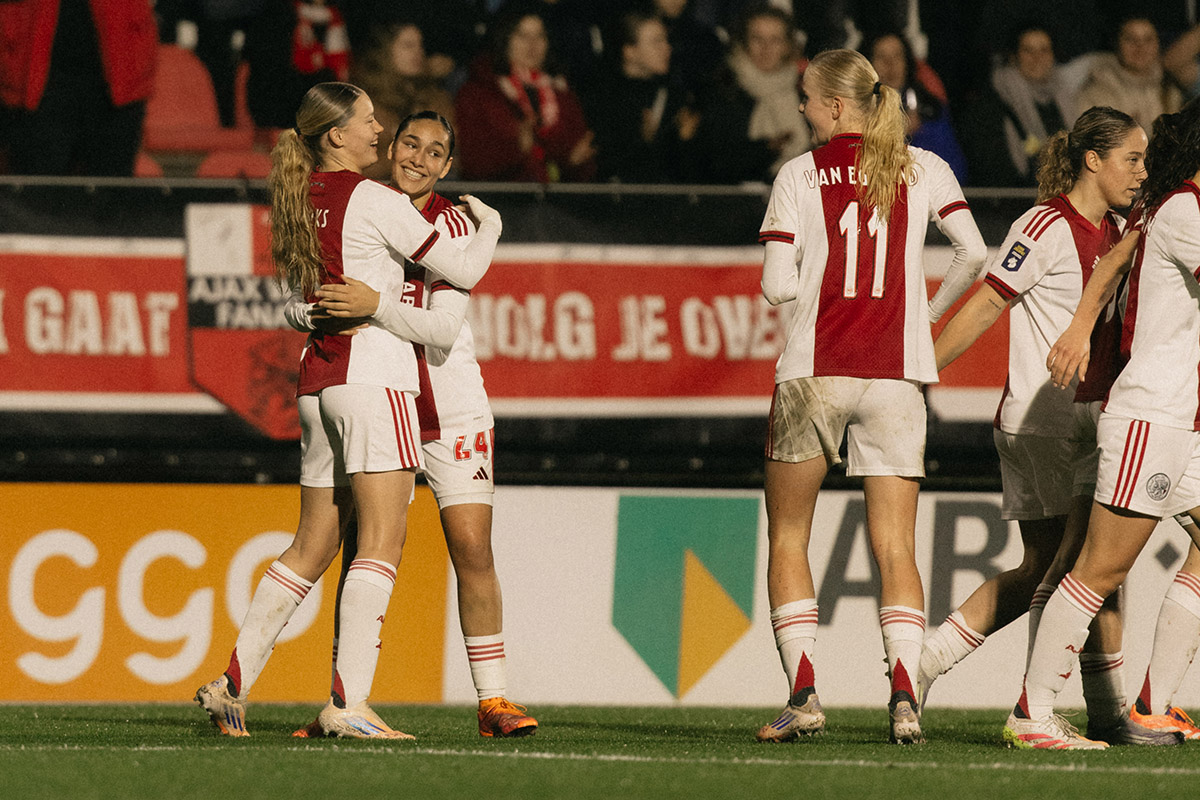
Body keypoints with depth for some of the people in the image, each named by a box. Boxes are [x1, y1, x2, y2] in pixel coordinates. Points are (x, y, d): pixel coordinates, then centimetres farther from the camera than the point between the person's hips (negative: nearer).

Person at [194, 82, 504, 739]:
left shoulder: (299, 203, 14)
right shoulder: (373, 200, -8)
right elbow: (462, 271, -5)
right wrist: (489, 226, 14)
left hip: (316, 381, 8)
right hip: (373, 374, -8)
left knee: (312, 547, 14)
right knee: (382, 541, -11)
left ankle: (233, 683, 14)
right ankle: (348, 702, -20)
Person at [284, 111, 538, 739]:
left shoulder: (451, 226, -6)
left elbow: (443, 328, -19)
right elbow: (294, 305, 2)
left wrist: (374, 304, -32)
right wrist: (318, 312, -20)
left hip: (451, 409, -2)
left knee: (472, 547, -8)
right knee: (361, 551, -3)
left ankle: (492, 700, -2)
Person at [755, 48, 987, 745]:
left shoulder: (802, 174, -1)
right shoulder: (924, 169, 6)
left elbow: (777, 286, -6)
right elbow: (975, 253, -2)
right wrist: (929, 312, 13)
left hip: (813, 374, -2)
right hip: (896, 375, 2)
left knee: (788, 538, 11)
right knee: (896, 548, 2)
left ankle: (804, 693, -1)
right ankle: (905, 694, -16)